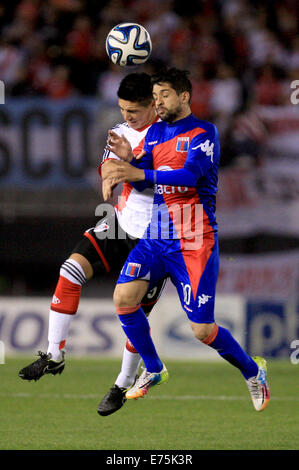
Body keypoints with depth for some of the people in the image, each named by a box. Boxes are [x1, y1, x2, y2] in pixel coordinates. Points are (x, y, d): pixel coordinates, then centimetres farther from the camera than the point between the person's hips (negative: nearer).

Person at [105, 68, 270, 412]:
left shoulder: (204, 133, -8)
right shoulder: (155, 132, 14)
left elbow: (192, 174, -22)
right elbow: (142, 173, 9)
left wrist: (140, 173, -30)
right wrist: (128, 158, -14)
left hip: (194, 242, -6)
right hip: (157, 237, 6)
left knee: (202, 330, -7)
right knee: (124, 297, -11)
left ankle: (253, 371, 19)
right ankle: (153, 370, 10)